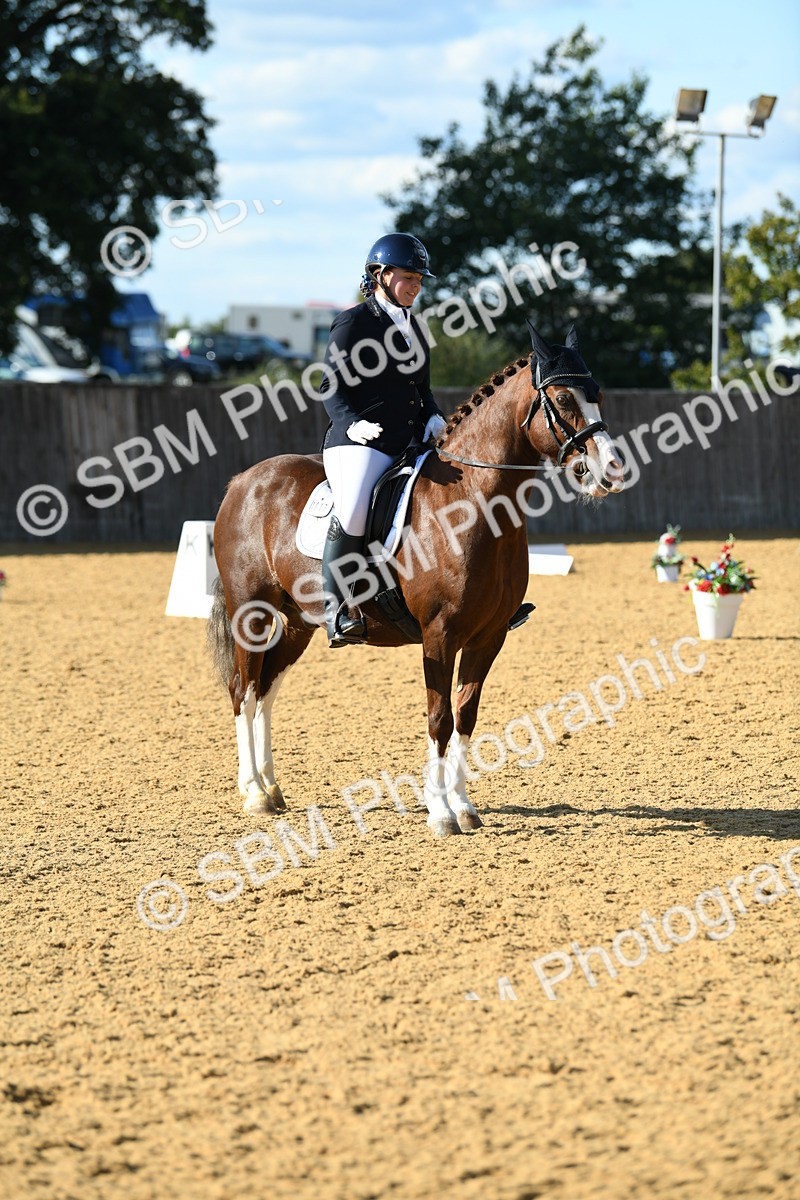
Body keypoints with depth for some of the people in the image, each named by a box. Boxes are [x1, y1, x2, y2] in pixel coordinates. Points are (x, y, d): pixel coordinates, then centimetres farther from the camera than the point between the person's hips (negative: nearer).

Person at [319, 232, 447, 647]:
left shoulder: (412, 325, 21)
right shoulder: (353, 321, 0)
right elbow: (331, 388, -3)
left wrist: (433, 418, 6)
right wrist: (352, 423, -21)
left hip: (411, 441, 8)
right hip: (361, 441, -7)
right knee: (352, 511, -32)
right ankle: (336, 608, -24)